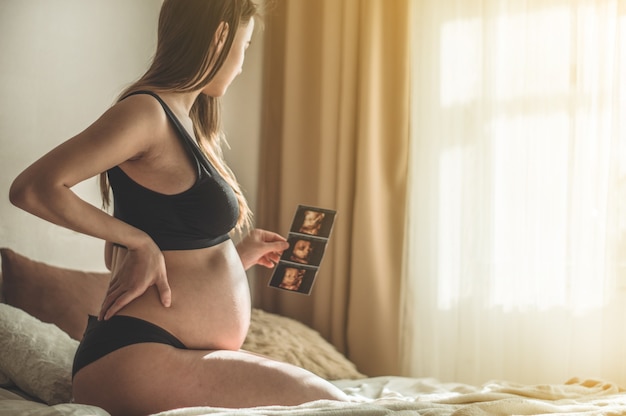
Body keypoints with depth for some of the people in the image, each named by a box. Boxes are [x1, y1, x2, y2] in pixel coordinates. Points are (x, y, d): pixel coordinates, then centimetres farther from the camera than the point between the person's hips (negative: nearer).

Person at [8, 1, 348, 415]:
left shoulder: (181, 121, 17)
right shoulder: (146, 111, -11)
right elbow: (32, 188, -17)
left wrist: (237, 255, 22)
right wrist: (139, 241, -12)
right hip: (135, 357, -9)